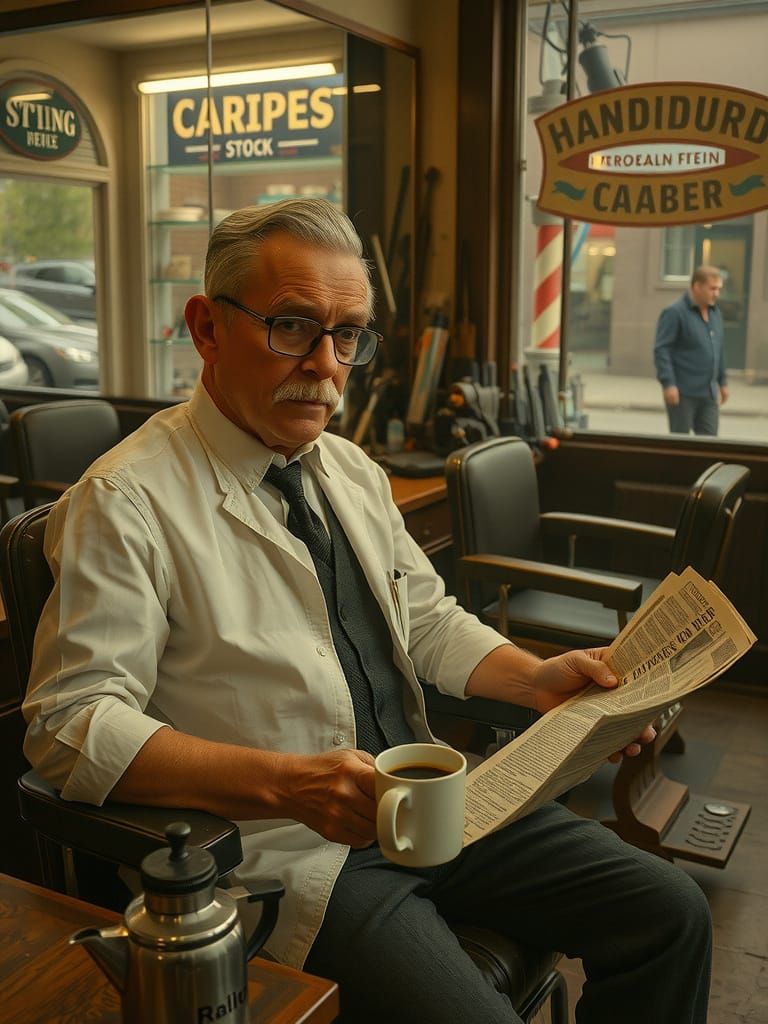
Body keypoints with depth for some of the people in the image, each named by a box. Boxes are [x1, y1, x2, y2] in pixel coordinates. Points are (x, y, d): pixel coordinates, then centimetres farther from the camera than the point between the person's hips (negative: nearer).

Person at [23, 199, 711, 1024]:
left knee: (670, 916, -1)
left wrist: (534, 679, 1)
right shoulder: (124, 502, -13)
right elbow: (70, 723, -19)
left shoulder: (352, 470, 11)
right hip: (288, 851, -6)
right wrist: (289, 784, -29)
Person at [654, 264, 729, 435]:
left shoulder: (715, 313, 14)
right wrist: (668, 384, -21)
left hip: (708, 393, 7)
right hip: (682, 392, -7)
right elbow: (661, 350, -14)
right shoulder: (674, 312, -9)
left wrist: (723, 382, 21)